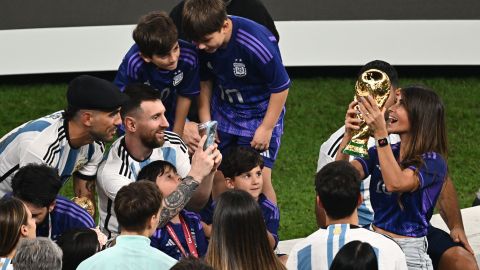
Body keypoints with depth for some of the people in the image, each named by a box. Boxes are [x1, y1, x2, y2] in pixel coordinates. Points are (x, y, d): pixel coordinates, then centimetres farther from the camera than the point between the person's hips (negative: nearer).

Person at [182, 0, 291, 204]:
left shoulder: (258, 44, -30)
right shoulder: (202, 44, -15)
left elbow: (281, 87, -18)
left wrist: (267, 128, -15)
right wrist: (205, 122, 3)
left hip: (260, 113, -5)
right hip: (223, 110, 5)